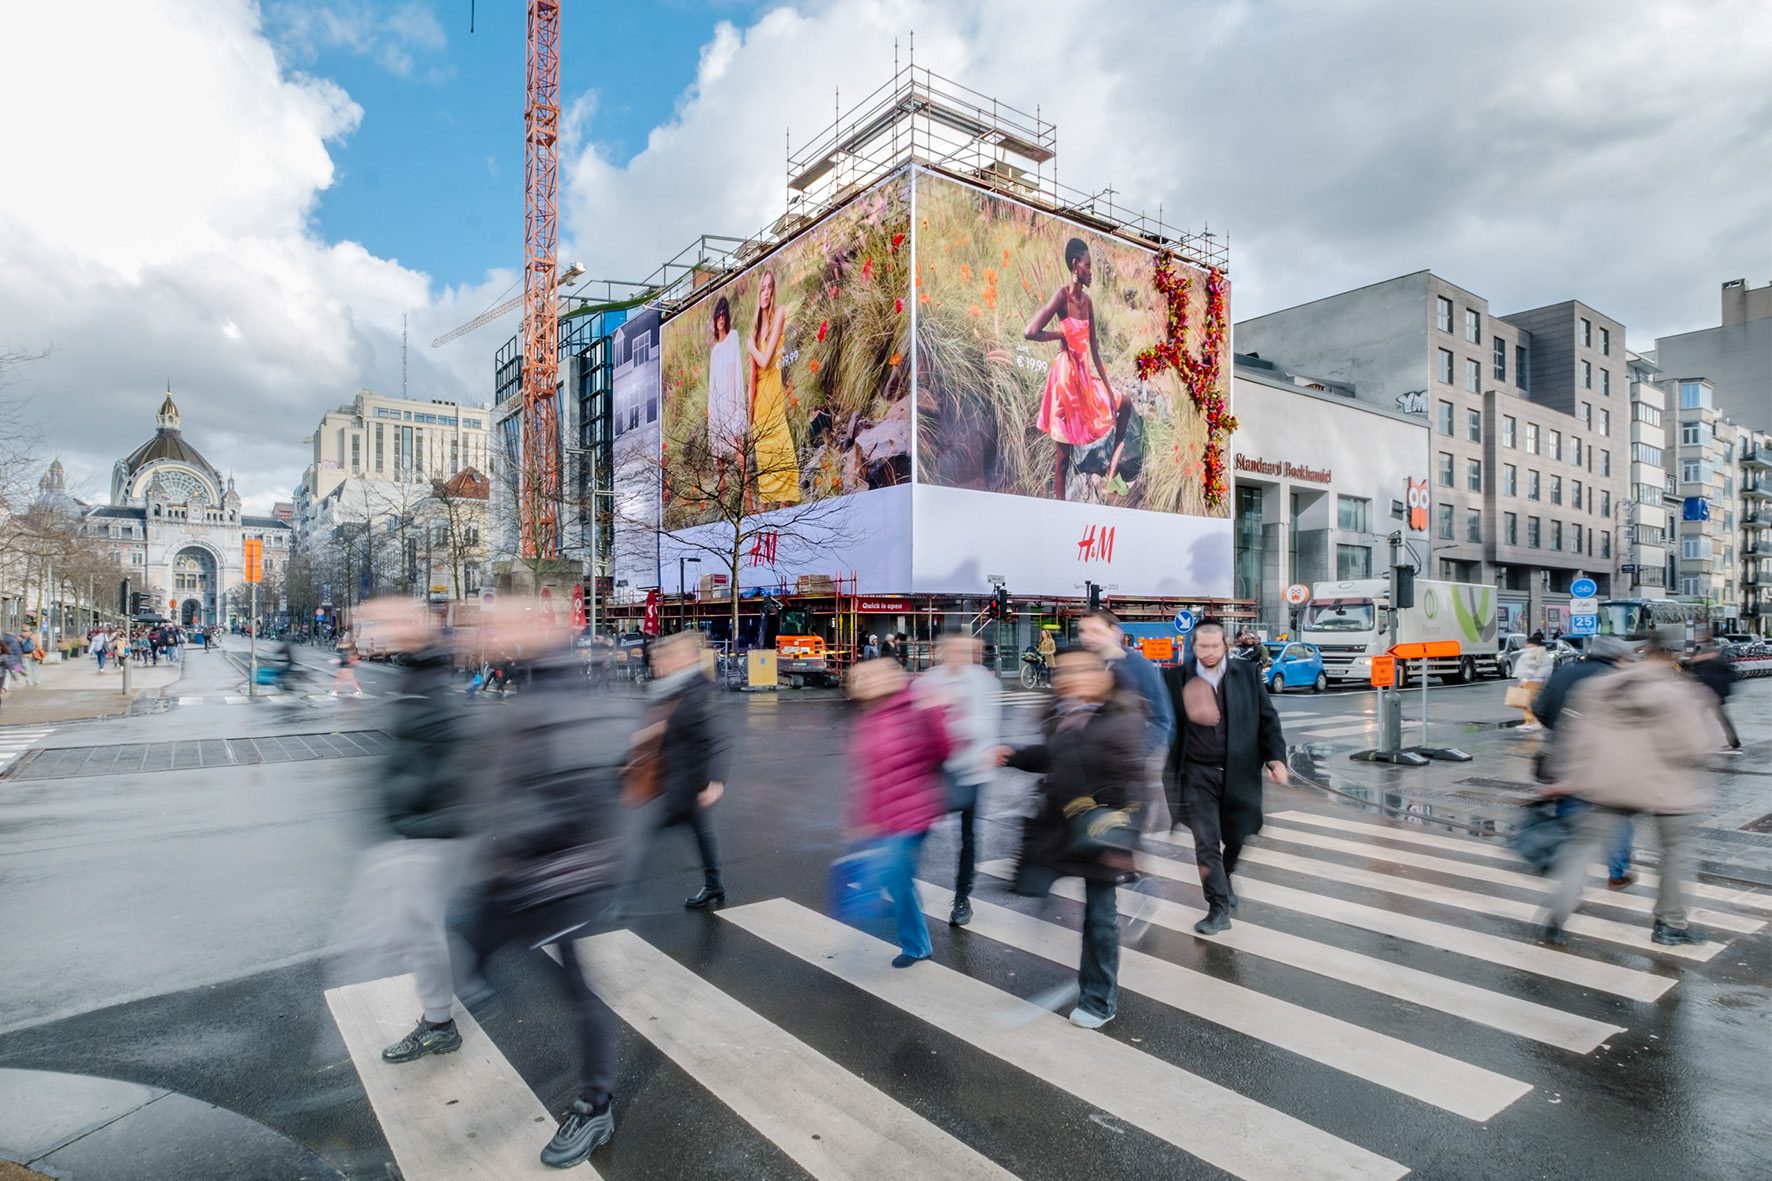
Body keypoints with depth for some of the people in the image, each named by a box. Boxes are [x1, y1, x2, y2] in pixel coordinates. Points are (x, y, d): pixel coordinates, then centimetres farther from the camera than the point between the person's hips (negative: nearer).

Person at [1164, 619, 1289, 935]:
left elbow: (1268, 719, 4)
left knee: (1236, 837, 16)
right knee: (1206, 843, -4)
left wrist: (1276, 757, -4)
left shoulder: (1248, 673, 2)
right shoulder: (1177, 679, -3)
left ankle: (1224, 882, 44)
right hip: (1198, 773, -2)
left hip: (1239, 772, 2)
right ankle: (1219, 909, 6)